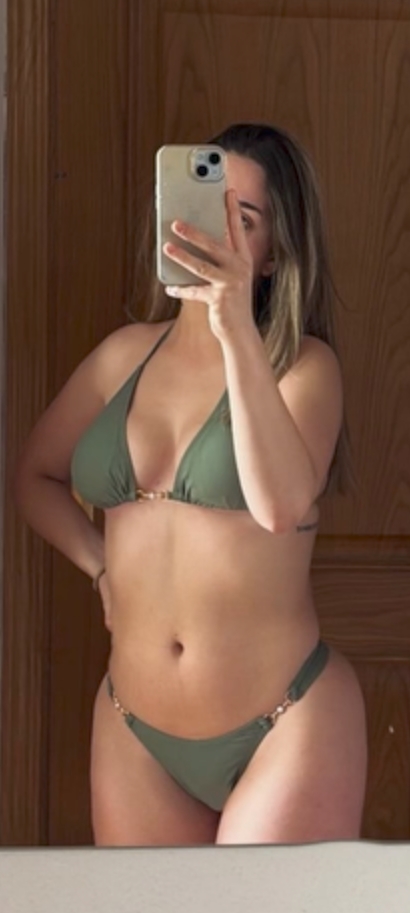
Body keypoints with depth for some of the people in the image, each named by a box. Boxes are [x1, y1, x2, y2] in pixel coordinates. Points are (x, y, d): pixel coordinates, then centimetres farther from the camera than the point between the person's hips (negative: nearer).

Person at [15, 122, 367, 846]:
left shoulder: (302, 363, -8)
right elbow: (36, 476, 18)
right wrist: (103, 566, 2)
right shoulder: (127, 353, 5)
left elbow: (282, 506, -26)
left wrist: (236, 331, -31)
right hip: (134, 730, 5)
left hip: (284, 727, -4)